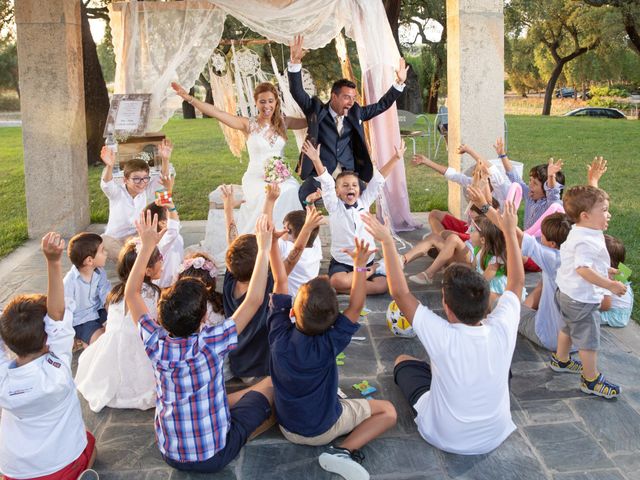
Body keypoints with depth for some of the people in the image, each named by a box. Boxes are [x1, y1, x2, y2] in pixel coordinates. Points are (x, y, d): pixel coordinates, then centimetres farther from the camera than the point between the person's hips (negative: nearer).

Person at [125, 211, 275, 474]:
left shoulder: (156, 344, -17)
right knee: (271, 384, 9)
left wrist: (147, 246, -2)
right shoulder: (211, 343, -27)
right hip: (215, 457, -4)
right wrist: (264, 248, -14)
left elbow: (131, 293, -2)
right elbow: (253, 300, -20)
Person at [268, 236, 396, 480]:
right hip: (324, 428, -5)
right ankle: (345, 449, -10)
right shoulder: (328, 345, -32)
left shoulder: (279, 335, -23)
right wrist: (360, 265, -28)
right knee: (387, 411, 7)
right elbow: (355, 306, -25)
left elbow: (281, 282, -16)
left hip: (286, 426, 5)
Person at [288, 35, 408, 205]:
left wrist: (399, 82, 10)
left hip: (349, 175, 4)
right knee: (305, 197, -28)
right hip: (320, 174, -4)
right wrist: (295, 61, -23)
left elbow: (381, 105, 18)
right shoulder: (317, 110, 1)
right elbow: (297, 91, -9)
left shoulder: (355, 113, 11)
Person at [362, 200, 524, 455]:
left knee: (403, 361, 17)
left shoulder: (443, 337, -31)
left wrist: (387, 242, -18)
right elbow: (517, 281, -4)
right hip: (496, 435, 3)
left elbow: (400, 293, -20)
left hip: (446, 438, -3)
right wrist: (510, 231, 1)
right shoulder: (502, 329, -23)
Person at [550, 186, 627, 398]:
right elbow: (583, 269, -38)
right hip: (582, 299, -11)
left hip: (567, 293, 11)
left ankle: (561, 360, 49)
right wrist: (610, 285, -35)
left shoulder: (576, 232, 4)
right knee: (589, 340, 4)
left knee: (568, 328, 29)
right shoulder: (587, 241, -30)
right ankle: (591, 380, 17)